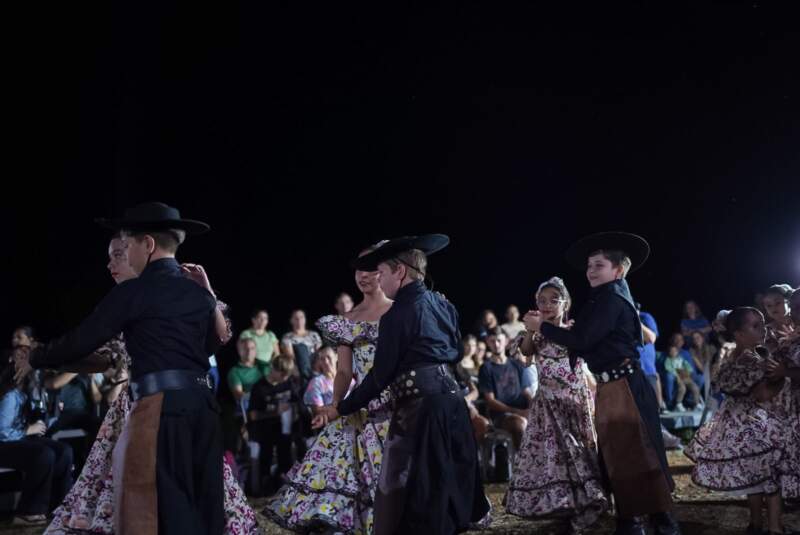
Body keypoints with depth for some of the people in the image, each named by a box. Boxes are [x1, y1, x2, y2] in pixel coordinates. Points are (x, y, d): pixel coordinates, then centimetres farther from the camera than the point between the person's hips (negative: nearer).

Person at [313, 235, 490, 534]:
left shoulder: (398, 314, -12)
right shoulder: (444, 305, 11)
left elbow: (380, 375, -11)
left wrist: (340, 409, -1)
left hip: (419, 409, -8)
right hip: (452, 400, 8)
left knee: (411, 496, 0)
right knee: (446, 486, 16)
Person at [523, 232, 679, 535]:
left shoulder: (612, 296, -13)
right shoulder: (608, 297, 17)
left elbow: (582, 340, -20)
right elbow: (589, 342, 17)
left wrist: (542, 327, -10)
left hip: (623, 386, -10)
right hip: (609, 387, 10)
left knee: (637, 453, -6)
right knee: (616, 454, 13)